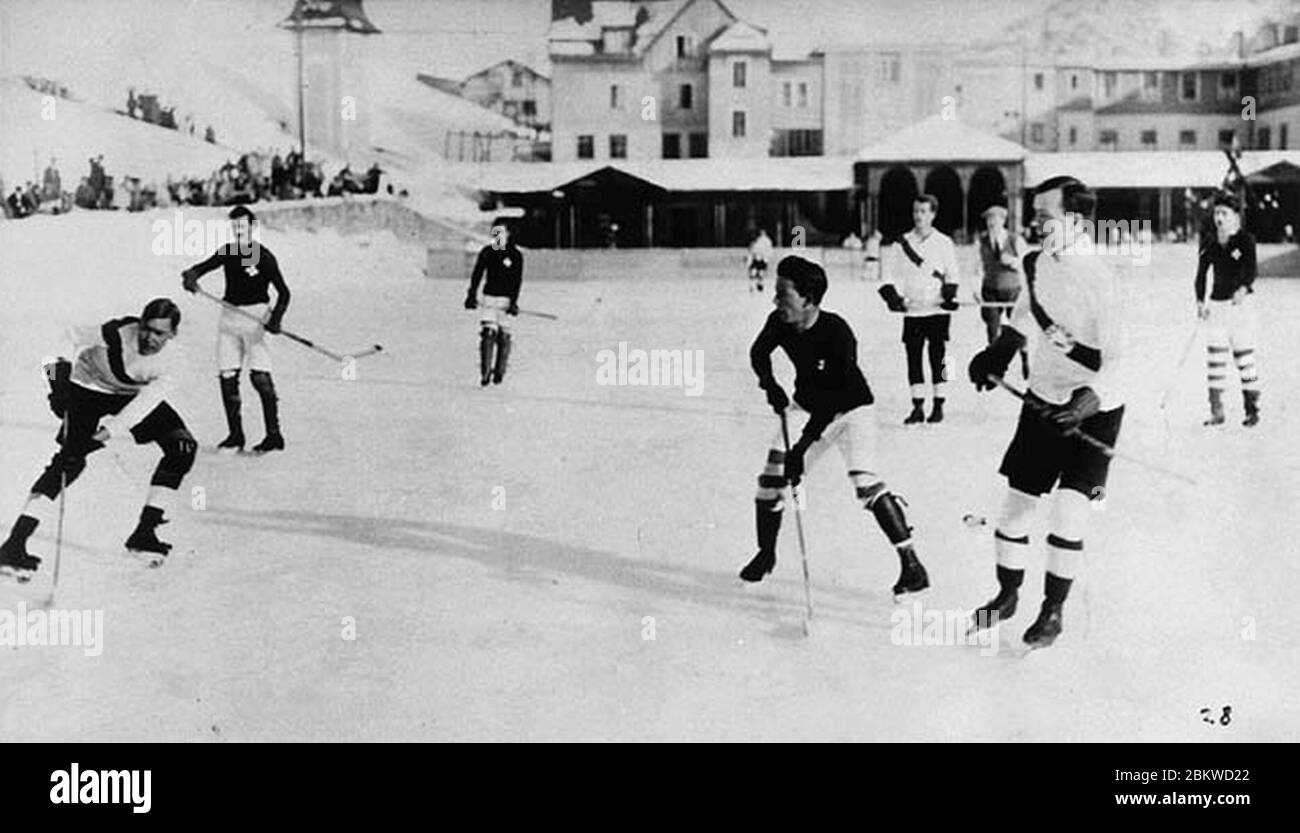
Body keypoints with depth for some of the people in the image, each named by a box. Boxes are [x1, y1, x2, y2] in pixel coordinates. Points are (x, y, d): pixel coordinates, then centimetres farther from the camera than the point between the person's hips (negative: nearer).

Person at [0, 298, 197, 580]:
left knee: (182, 448, -12)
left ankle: (145, 532, -3)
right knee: (70, 460, -22)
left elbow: (144, 403, -32)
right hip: (89, 387, -4)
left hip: (135, 396, 4)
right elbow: (76, 339, -18)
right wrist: (63, 365, -36)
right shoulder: (116, 334, -31)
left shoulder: (168, 363, -25)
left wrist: (110, 430, -42)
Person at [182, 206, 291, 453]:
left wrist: (275, 318, -24)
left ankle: (274, 435, -6)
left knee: (260, 376, -12)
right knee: (227, 377, 2)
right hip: (229, 315, 6)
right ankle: (235, 435, 11)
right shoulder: (227, 252, 9)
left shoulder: (264, 257, -8)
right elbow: (202, 267, 15)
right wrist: (191, 275, -9)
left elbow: (283, 292, -9)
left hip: (255, 317, -6)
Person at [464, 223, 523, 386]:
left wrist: (513, 302, -16)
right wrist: (472, 295, -1)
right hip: (489, 296, 2)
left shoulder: (515, 255, -2)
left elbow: (517, 280, -7)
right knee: (487, 333, -10)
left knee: (503, 335, -1)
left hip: (506, 299, -1)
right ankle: (485, 373, -9)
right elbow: (477, 274, 8)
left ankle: (499, 372, 11)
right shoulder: (486, 252, 6)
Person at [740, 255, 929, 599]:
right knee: (772, 476, -2)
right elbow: (758, 353, 8)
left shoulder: (837, 332, -31)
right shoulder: (780, 324, -14)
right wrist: (770, 384, -12)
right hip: (809, 411, 6)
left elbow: (835, 397, -33)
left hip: (851, 410, -6)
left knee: (866, 482, -22)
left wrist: (802, 447, -37)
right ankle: (766, 554, 20)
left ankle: (911, 563, -16)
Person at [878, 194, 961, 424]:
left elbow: (952, 276, 5)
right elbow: (888, 275, 6)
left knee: (938, 358, 1)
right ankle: (918, 407, 7)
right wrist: (894, 298, -8)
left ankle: (938, 406, 10)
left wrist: (948, 295, -12)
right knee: (913, 359, 1)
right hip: (912, 312, 2)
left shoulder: (944, 243, 2)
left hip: (937, 311, -2)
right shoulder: (902, 243, 6)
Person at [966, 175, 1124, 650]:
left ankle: (1053, 610, 6)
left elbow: (1114, 357, -23)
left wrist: (1089, 399, -37)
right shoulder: (1037, 264, -1)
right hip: (1043, 402, 6)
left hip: (1093, 410, -6)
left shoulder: (1099, 280, -21)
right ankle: (1007, 596, 26)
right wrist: (998, 353, 14)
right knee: (1016, 501, 7)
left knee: (1069, 509, -13)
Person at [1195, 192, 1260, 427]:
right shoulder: (1209, 245, 6)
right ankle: (1216, 412, 5)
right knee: (1215, 357, 1)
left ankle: (1252, 409, 8)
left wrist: (1243, 289, -37)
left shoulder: (1245, 240, -7)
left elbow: (1250, 271, -19)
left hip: (1241, 303, -4)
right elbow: (1201, 272, 15)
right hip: (1216, 304, 4)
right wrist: (1200, 301, 5)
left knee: (1244, 357, -2)